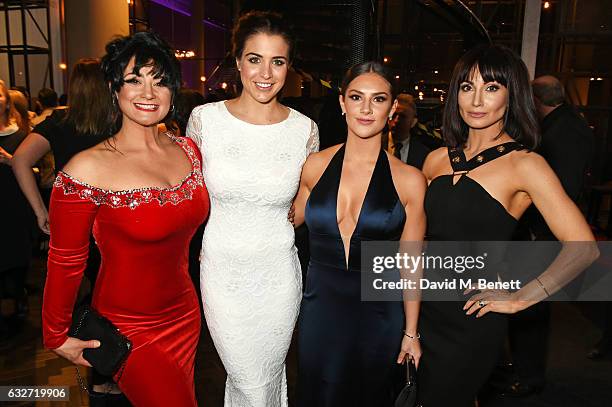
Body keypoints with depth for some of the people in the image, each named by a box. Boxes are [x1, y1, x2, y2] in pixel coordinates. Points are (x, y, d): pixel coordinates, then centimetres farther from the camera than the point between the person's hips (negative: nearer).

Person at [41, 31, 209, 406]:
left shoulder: (187, 149, -2)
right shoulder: (87, 170, -19)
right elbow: (65, 261, -10)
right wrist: (57, 337, -1)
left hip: (185, 316, 6)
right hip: (126, 330, -5)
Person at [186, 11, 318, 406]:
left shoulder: (305, 129, -5)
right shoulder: (205, 118, -8)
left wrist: (271, 227, 1)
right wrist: (221, 234, 3)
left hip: (278, 273, 1)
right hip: (221, 270, -1)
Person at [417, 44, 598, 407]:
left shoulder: (524, 163, -12)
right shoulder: (437, 159, 4)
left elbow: (583, 248, -17)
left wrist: (518, 300, -14)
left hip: (471, 318, -5)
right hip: (425, 306, 5)